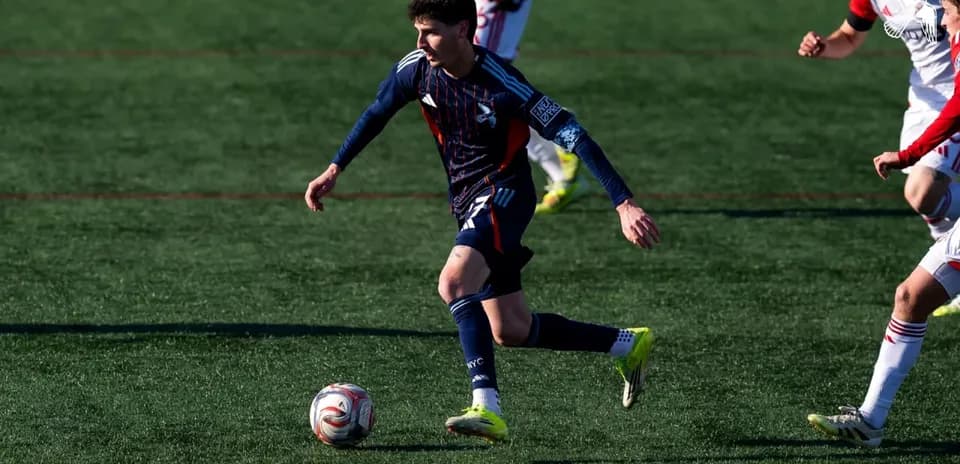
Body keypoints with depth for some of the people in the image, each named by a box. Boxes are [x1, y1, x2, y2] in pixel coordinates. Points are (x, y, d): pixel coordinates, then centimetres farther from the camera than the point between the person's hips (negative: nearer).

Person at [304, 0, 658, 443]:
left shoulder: (501, 85, -26)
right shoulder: (416, 69, -7)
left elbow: (571, 134, -26)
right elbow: (376, 114, 13)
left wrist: (624, 204, -30)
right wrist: (334, 169, 14)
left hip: (503, 192, -8)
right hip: (466, 202, 8)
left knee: (454, 282, -32)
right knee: (510, 331, 12)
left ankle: (487, 408, -34)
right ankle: (629, 344, 30)